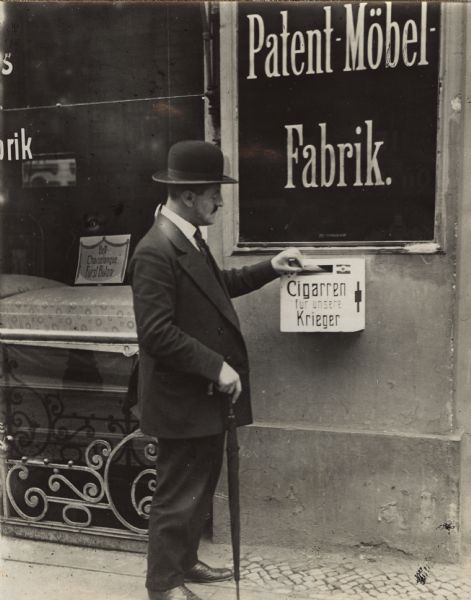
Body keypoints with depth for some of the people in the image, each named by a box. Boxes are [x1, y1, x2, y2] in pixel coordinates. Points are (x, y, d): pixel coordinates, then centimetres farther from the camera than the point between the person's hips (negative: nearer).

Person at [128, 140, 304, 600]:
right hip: (182, 399, -10)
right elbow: (157, 333, -27)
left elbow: (215, 287, 23)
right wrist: (216, 367, -24)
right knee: (178, 493, 5)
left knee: (200, 486, 22)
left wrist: (268, 269, 14)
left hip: (205, 394, 10)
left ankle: (184, 561, 40)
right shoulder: (156, 251, -23)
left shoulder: (188, 239, 8)